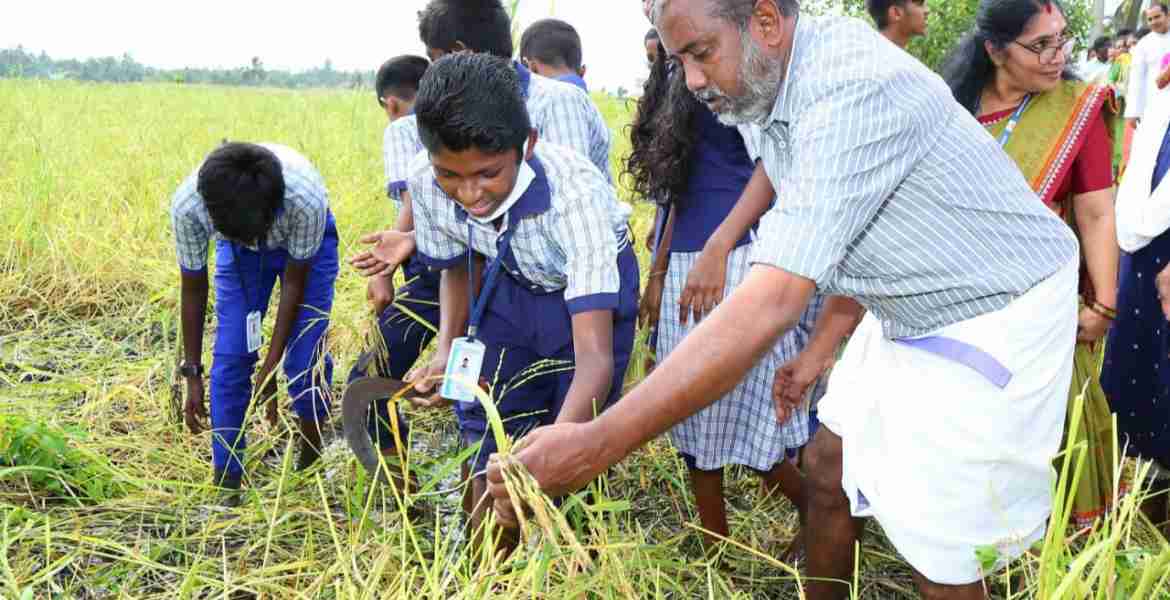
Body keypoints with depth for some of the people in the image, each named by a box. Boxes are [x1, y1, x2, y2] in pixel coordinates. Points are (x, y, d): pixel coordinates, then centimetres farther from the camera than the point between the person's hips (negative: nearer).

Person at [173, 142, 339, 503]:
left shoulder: (306, 200, -41)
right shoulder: (187, 205, -35)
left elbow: (295, 282, -24)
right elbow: (193, 289, -18)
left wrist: (269, 369, -20)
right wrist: (192, 373, -12)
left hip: (304, 241, -2)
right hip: (237, 251, 2)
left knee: (305, 355, -9)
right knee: (230, 355, -7)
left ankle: (311, 465, 15)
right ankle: (225, 483, 4)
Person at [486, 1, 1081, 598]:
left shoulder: (853, 90, -32)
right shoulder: (778, 97, -1)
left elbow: (770, 304, -40)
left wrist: (595, 446, -42)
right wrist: (819, 348, 13)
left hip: (993, 320, -9)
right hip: (909, 311, 9)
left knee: (936, 551, 1)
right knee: (826, 470, 16)